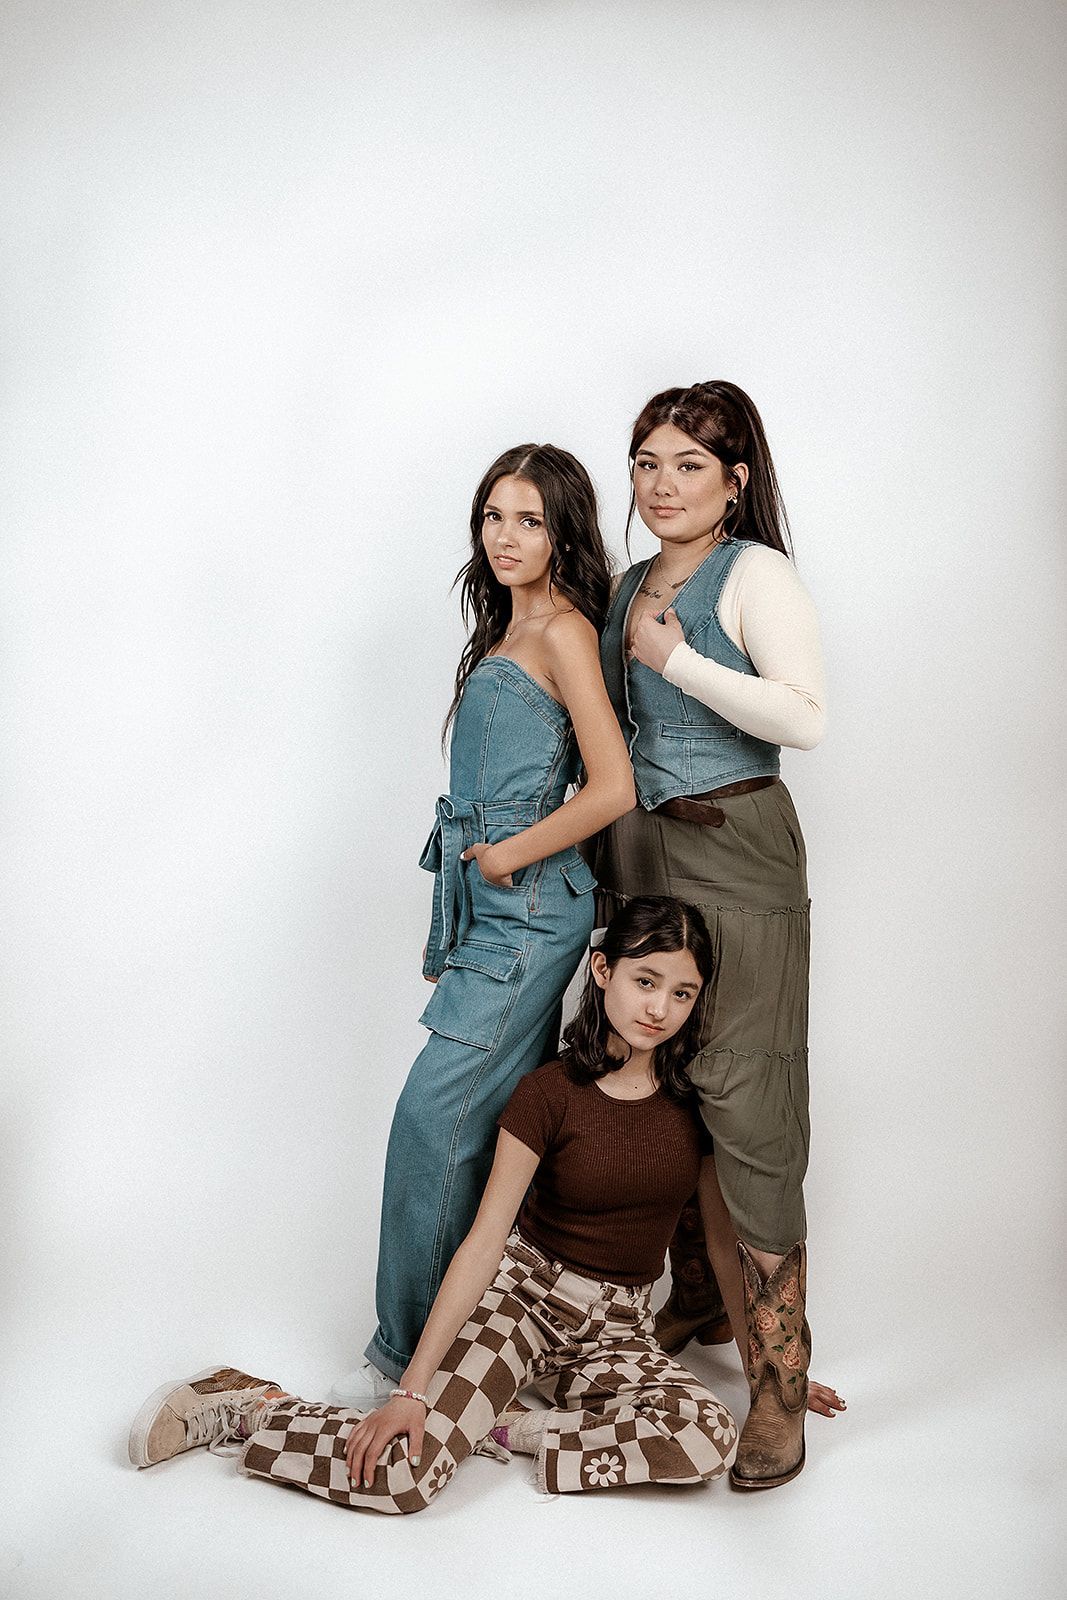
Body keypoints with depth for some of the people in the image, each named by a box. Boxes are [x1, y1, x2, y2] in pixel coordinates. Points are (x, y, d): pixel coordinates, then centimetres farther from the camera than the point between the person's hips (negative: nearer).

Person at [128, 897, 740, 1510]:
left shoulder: (693, 1097, -3)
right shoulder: (550, 1093, -12)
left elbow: (720, 1231, 7)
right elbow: (485, 1239, -16)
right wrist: (411, 1390, -21)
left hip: (618, 1324, 4)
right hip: (523, 1289, -3)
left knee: (711, 1439, -29)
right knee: (402, 1475, -25)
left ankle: (505, 1425, -12)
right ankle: (241, 1403, -1)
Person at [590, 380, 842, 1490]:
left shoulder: (755, 572, -6)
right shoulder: (631, 584, 16)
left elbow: (805, 718, -19)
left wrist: (671, 656, -16)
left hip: (732, 855, -7)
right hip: (634, 854, 8)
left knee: (742, 1098, -10)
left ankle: (778, 1376, -4)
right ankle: (699, 1301, 29)